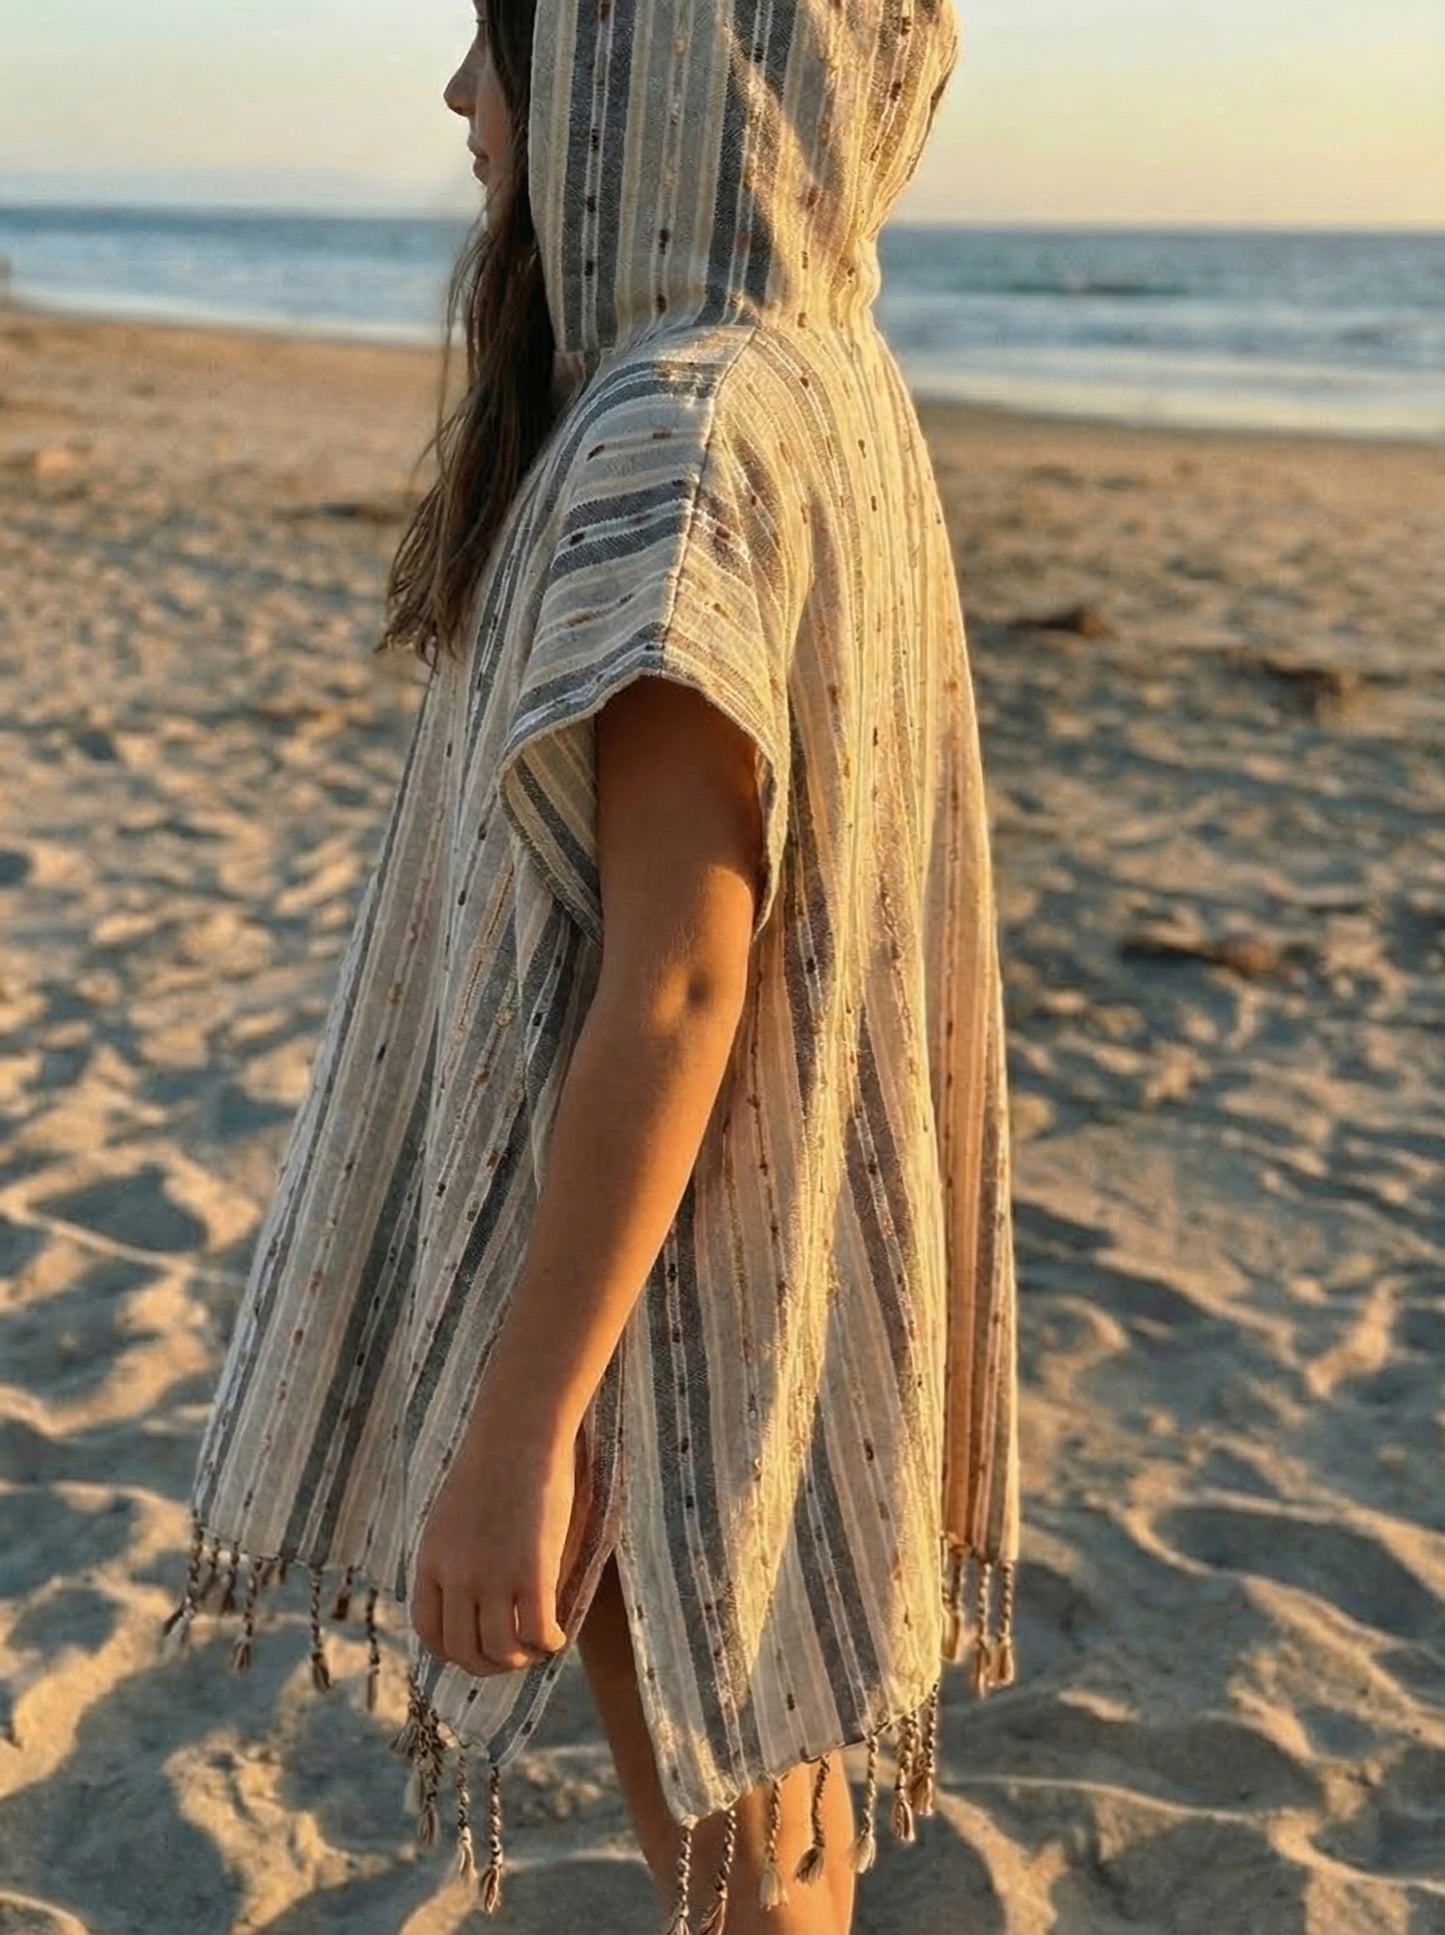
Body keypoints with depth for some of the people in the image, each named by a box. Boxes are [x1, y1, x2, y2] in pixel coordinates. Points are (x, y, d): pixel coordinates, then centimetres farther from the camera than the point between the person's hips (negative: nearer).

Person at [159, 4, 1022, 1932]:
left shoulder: (684, 431, -24)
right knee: (765, 1776, 25)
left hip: (673, 1251, -9)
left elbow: (674, 976, -27)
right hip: (784, 1201, 9)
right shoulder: (820, 379, 5)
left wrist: (517, 1425, -24)